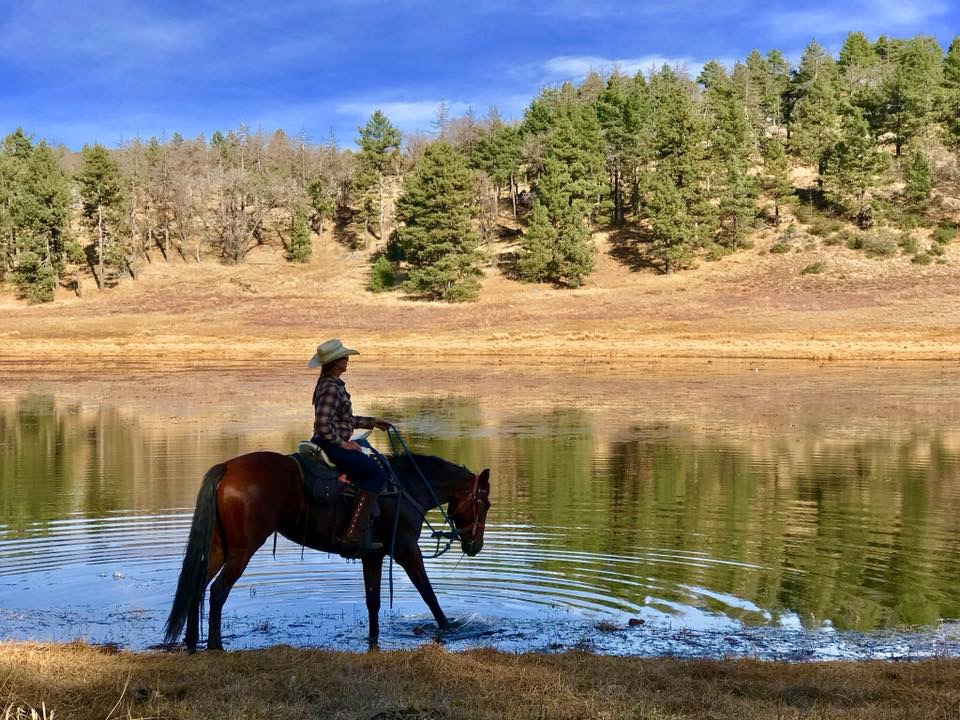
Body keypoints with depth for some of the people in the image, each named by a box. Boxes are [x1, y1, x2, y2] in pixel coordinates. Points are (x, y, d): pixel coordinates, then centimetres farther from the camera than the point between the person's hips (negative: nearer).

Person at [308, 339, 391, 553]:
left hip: (331, 445, 11)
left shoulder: (332, 384, 13)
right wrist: (342, 443, -18)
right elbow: (322, 425, -27)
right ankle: (352, 535, -19)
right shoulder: (331, 388, -19)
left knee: (371, 465, 21)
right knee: (376, 473, -13)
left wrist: (371, 422, 21)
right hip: (330, 447, -11)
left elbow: (345, 419, 23)